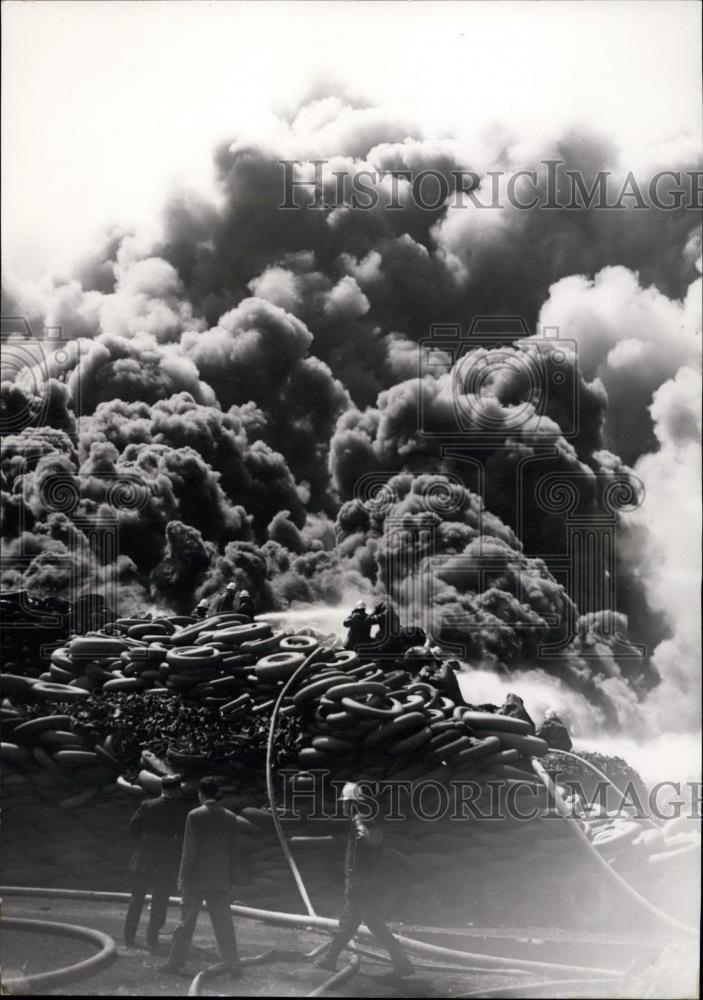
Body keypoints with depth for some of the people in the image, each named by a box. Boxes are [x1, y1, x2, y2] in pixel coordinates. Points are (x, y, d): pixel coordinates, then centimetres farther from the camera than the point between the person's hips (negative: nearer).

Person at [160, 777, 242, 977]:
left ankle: (175, 962, 12)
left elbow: (189, 849, -11)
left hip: (196, 878, -3)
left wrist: (182, 877, -4)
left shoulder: (195, 816, -10)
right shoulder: (230, 817, 2)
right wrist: (231, 879, 12)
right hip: (221, 880, 3)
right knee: (223, 923, 7)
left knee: (186, 922, 6)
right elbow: (233, 852, 5)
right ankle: (233, 965, 6)